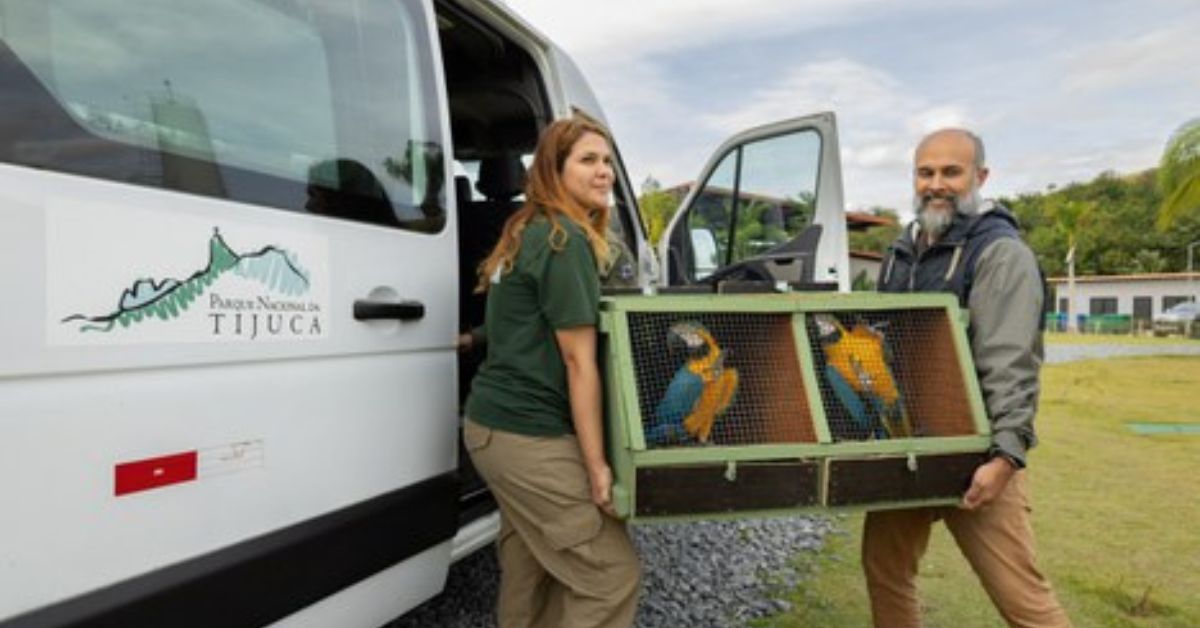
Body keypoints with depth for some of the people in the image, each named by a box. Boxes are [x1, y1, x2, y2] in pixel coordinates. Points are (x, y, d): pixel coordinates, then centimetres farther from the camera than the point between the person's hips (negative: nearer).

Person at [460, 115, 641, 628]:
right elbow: (579, 362, -18)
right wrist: (596, 463, -15)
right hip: (529, 435, -10)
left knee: (529, 566, 21)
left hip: (493, 422, 10)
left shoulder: (528, 232, 14)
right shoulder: (567, 240, -15)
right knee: (611, 575, -3)